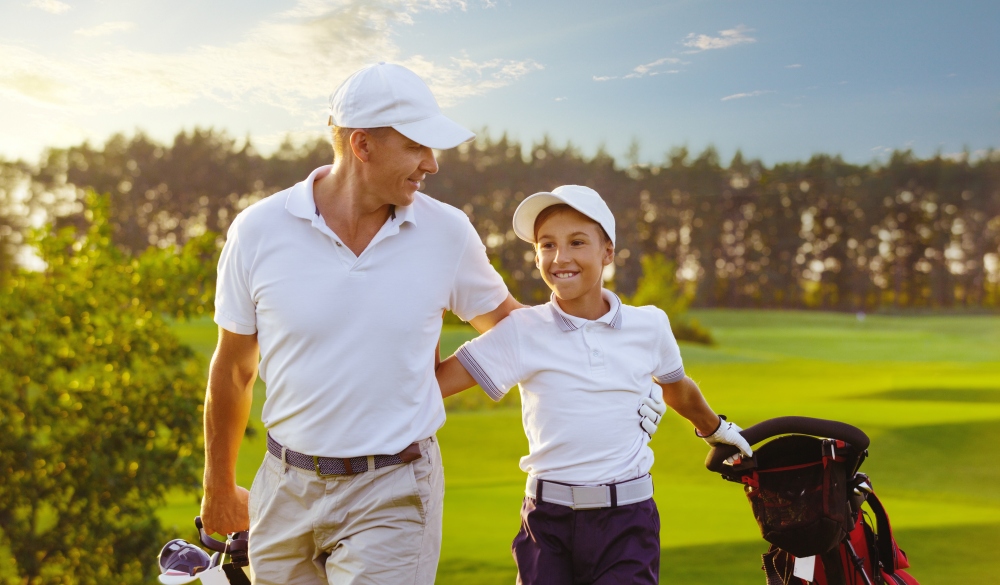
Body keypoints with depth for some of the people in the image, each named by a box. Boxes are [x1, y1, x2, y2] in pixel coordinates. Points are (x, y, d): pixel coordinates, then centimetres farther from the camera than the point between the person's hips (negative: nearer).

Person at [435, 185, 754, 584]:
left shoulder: (649, 325, 3)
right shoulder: (521, 331, -3)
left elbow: (677, 390, 25)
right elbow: (432, 383, -11)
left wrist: (716, 429, 39)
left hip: (627, 521, 1)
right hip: (547, 521, -1)